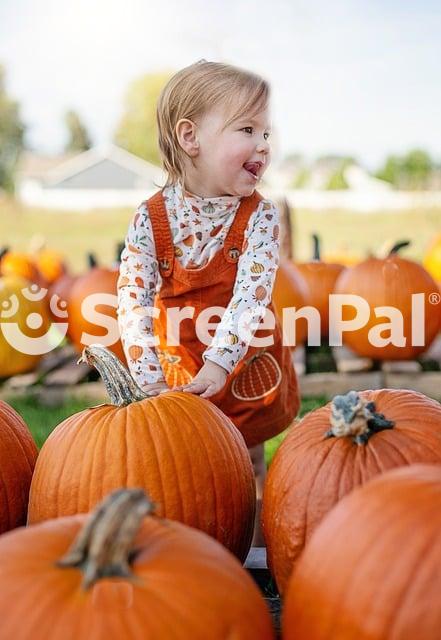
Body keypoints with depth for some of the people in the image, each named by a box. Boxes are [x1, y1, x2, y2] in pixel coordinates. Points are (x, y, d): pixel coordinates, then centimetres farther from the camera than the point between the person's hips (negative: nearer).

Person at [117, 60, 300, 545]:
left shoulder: (260, 217, -13)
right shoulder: (150, 218, -13)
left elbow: (252, 296, -24)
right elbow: (133, 301, -19)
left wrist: (219, 364, -36)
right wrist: (151, 381, -28)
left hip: (246, 372, -1)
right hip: (179, 372, 1)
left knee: (249, 467, 10)